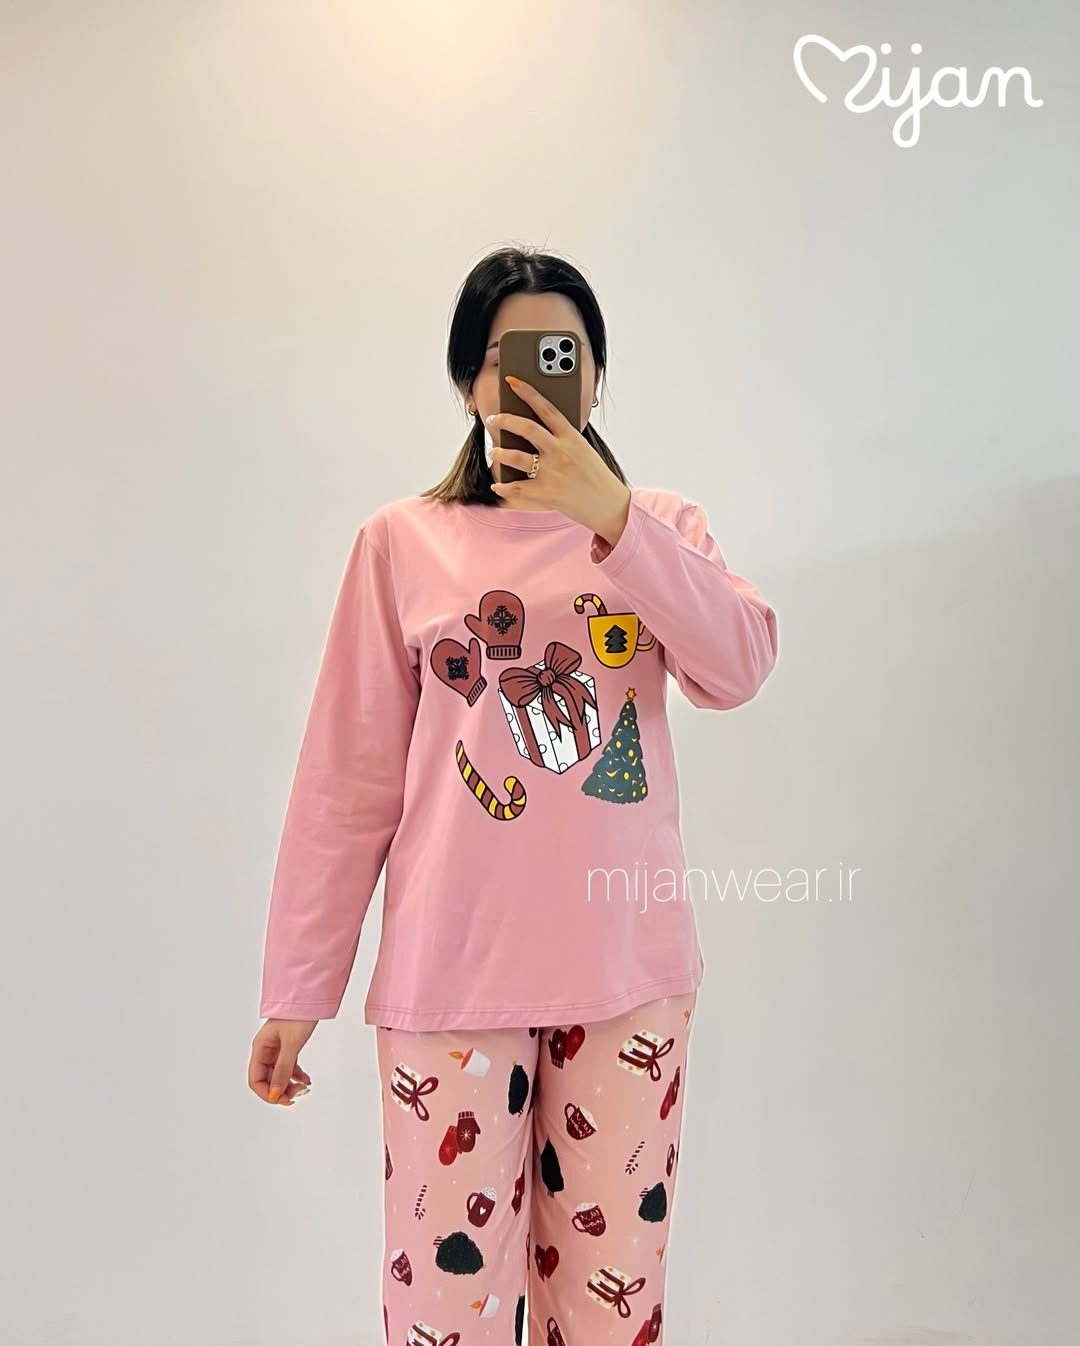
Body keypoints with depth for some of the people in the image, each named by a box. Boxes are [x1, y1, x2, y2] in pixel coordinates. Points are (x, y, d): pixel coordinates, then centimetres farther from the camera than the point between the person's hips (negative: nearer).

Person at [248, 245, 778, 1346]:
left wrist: (611, 518, -21)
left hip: (629, 969, 2)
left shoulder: (661, 528, 7)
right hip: (450, 973, -1)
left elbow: (740, 668, -11)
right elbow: (347, 782, 1)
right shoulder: (401, 542, 2)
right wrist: (294, 992, 1)